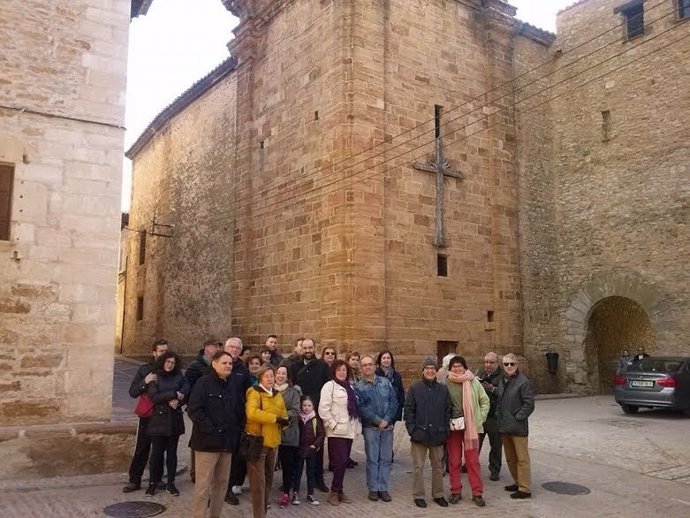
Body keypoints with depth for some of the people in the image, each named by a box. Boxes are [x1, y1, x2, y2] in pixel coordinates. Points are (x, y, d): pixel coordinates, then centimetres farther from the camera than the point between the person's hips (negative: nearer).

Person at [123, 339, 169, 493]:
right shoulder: (145, 369, 0)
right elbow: (132, 392, -3)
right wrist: (145, 382, -21)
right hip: (147, 417, 0)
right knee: (141, 449, 3)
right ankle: (134, 480, 16)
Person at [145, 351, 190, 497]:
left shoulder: (179, 377, 6)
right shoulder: (154, 377, 0)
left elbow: (186, 393, -3)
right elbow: (154, 397, -11)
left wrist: (177, 401, -19)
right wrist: (173, 394, -14)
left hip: (174, 420, 2)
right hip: (158, 420, -2)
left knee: (172, 453, 9)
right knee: (156, 453, 3)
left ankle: (171, 483, 19)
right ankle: (153, 483, 16)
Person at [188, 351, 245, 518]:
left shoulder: (235, 384, 11)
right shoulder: (204, 383, -8)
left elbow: (240, 410, 16)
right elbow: (193, 410, -15)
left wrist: (237, 431, 5)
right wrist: (210, 429, -17)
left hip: (227, 441, 6)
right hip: (208, 440, -6)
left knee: (221, 483, 13)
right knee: (203, 485, -5)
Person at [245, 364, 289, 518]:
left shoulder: (277, 394, 13)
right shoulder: (254, 392, -10)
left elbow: (283, 415, 13)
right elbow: (252, 413, -28)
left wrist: (285, 421, -11)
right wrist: (275, 418, -27)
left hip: (272, 441, 8)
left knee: (268, 479, 18)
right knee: (259, 481, -6)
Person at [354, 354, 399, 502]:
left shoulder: (385, 382, 7)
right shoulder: (358, 387, 0)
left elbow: (394, 401, 1)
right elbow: (361, 408, -9)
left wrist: (387, 419, -10)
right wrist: (378, 420, -15)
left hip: (388, 426, 2)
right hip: (370, 427, -2)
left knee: (386, 458, 6)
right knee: (372, 459, 3)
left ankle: (383, 488, 15)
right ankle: (373, 489, 13)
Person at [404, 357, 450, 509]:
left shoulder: (443, 389, 6)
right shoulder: (415, 388, -2)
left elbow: (447, 411, 9)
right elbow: (408, 411, -3)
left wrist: (445, 431, 1)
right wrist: (412, 429, -10)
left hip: (437, 434, 3)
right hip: (419, 434, -3)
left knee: (438, 466, 12)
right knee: (418, 466, 4)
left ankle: (438, 495, 26)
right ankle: (418, 495, 15)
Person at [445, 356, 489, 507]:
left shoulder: (473, 382, -1)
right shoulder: (446, 384, -2)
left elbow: (485, 401, 7)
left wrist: (480, 418, 0)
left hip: (470, 426, 0)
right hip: (452, 426, 1)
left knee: (473, 460, 3)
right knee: (454, 460, 9)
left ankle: (477, 493, 13)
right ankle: (455, 491, 21)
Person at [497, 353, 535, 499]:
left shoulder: (524, 382, -11)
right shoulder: (503, 381, 13)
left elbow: (529, 404, -15)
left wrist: (518, 417, -15)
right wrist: (498, 415, 11)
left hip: (518, 427, -8)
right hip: (504, 427, 8)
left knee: (522, 458, -1)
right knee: (510, 458, 17)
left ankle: (524, 489, 5)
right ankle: (518, 483, 31)